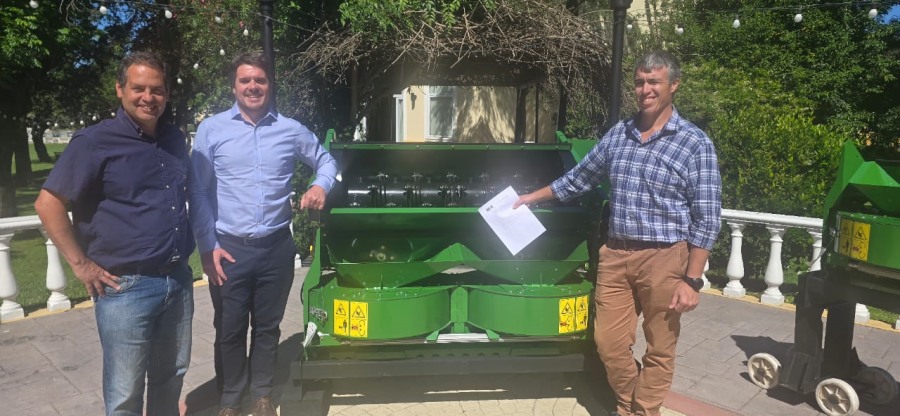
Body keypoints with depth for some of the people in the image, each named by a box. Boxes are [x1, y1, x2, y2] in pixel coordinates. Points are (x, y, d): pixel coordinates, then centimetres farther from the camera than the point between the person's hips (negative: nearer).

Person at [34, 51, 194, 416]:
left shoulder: (175, 139, 10)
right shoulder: (95, 142, -9)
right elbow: (48, 203, -9)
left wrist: (204, 247, 13)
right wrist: (82, 265, -11)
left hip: (178, 280, 6)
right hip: (125, 287, -5)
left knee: (171, 378, 19)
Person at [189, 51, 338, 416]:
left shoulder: (291, 129, 3)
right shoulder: (211, 129, -1)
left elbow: (326, 160, 17)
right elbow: (199, 192, 0)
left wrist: (321, 185, -5)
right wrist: (207, 246, -5)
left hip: (277, 247, 2)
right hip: (229, 247, -1)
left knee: (268, 326, 15)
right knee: (229, 328, 11)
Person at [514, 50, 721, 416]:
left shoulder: (695, 144, -7)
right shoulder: (617, 135, 7)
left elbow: (706, 220, -8)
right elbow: (578, 178, 19)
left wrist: (691, 281, -12)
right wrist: (532, 197, 22)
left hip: (664, 259, -4)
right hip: (615, 255, 4)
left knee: (659, 350, 10)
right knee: (609, 344, 10)